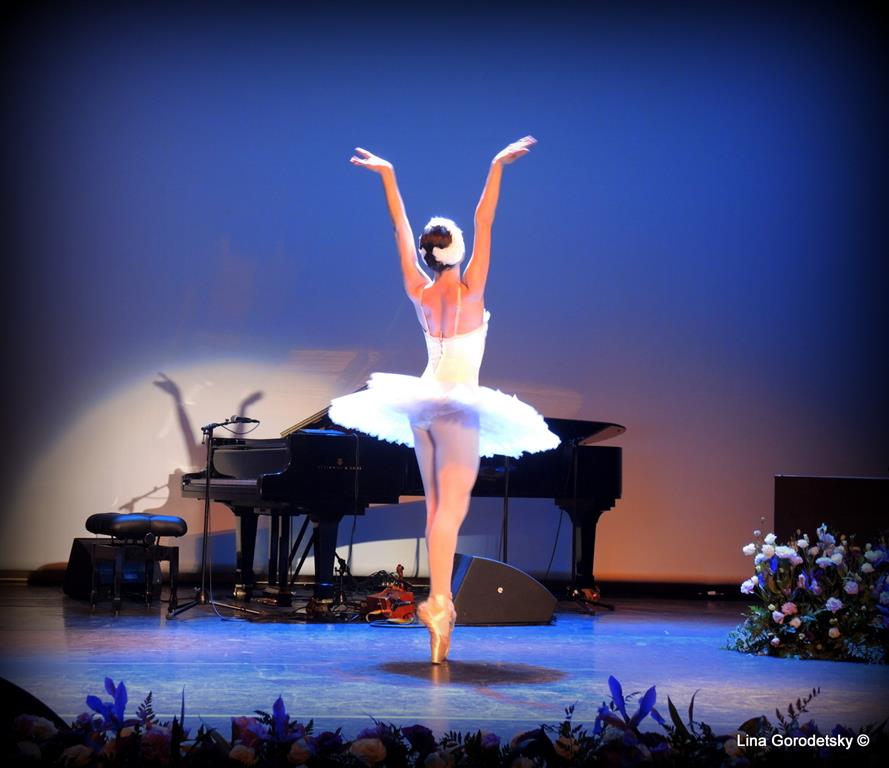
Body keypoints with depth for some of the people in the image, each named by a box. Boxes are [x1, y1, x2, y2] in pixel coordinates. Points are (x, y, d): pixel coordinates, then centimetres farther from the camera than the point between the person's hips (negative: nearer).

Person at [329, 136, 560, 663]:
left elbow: (401, 228, 9)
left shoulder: (420, 291, 2)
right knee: (451, 510, -11)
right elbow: (484, 222, -14)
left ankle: (441, 602, 13)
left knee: (437, 508, 11)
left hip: (422, 402, 6)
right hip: (459, 406, -6)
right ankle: (437, 602, -22)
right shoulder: (469, 289, -10)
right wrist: (498, 166, -15)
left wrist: (387, 175, 16)